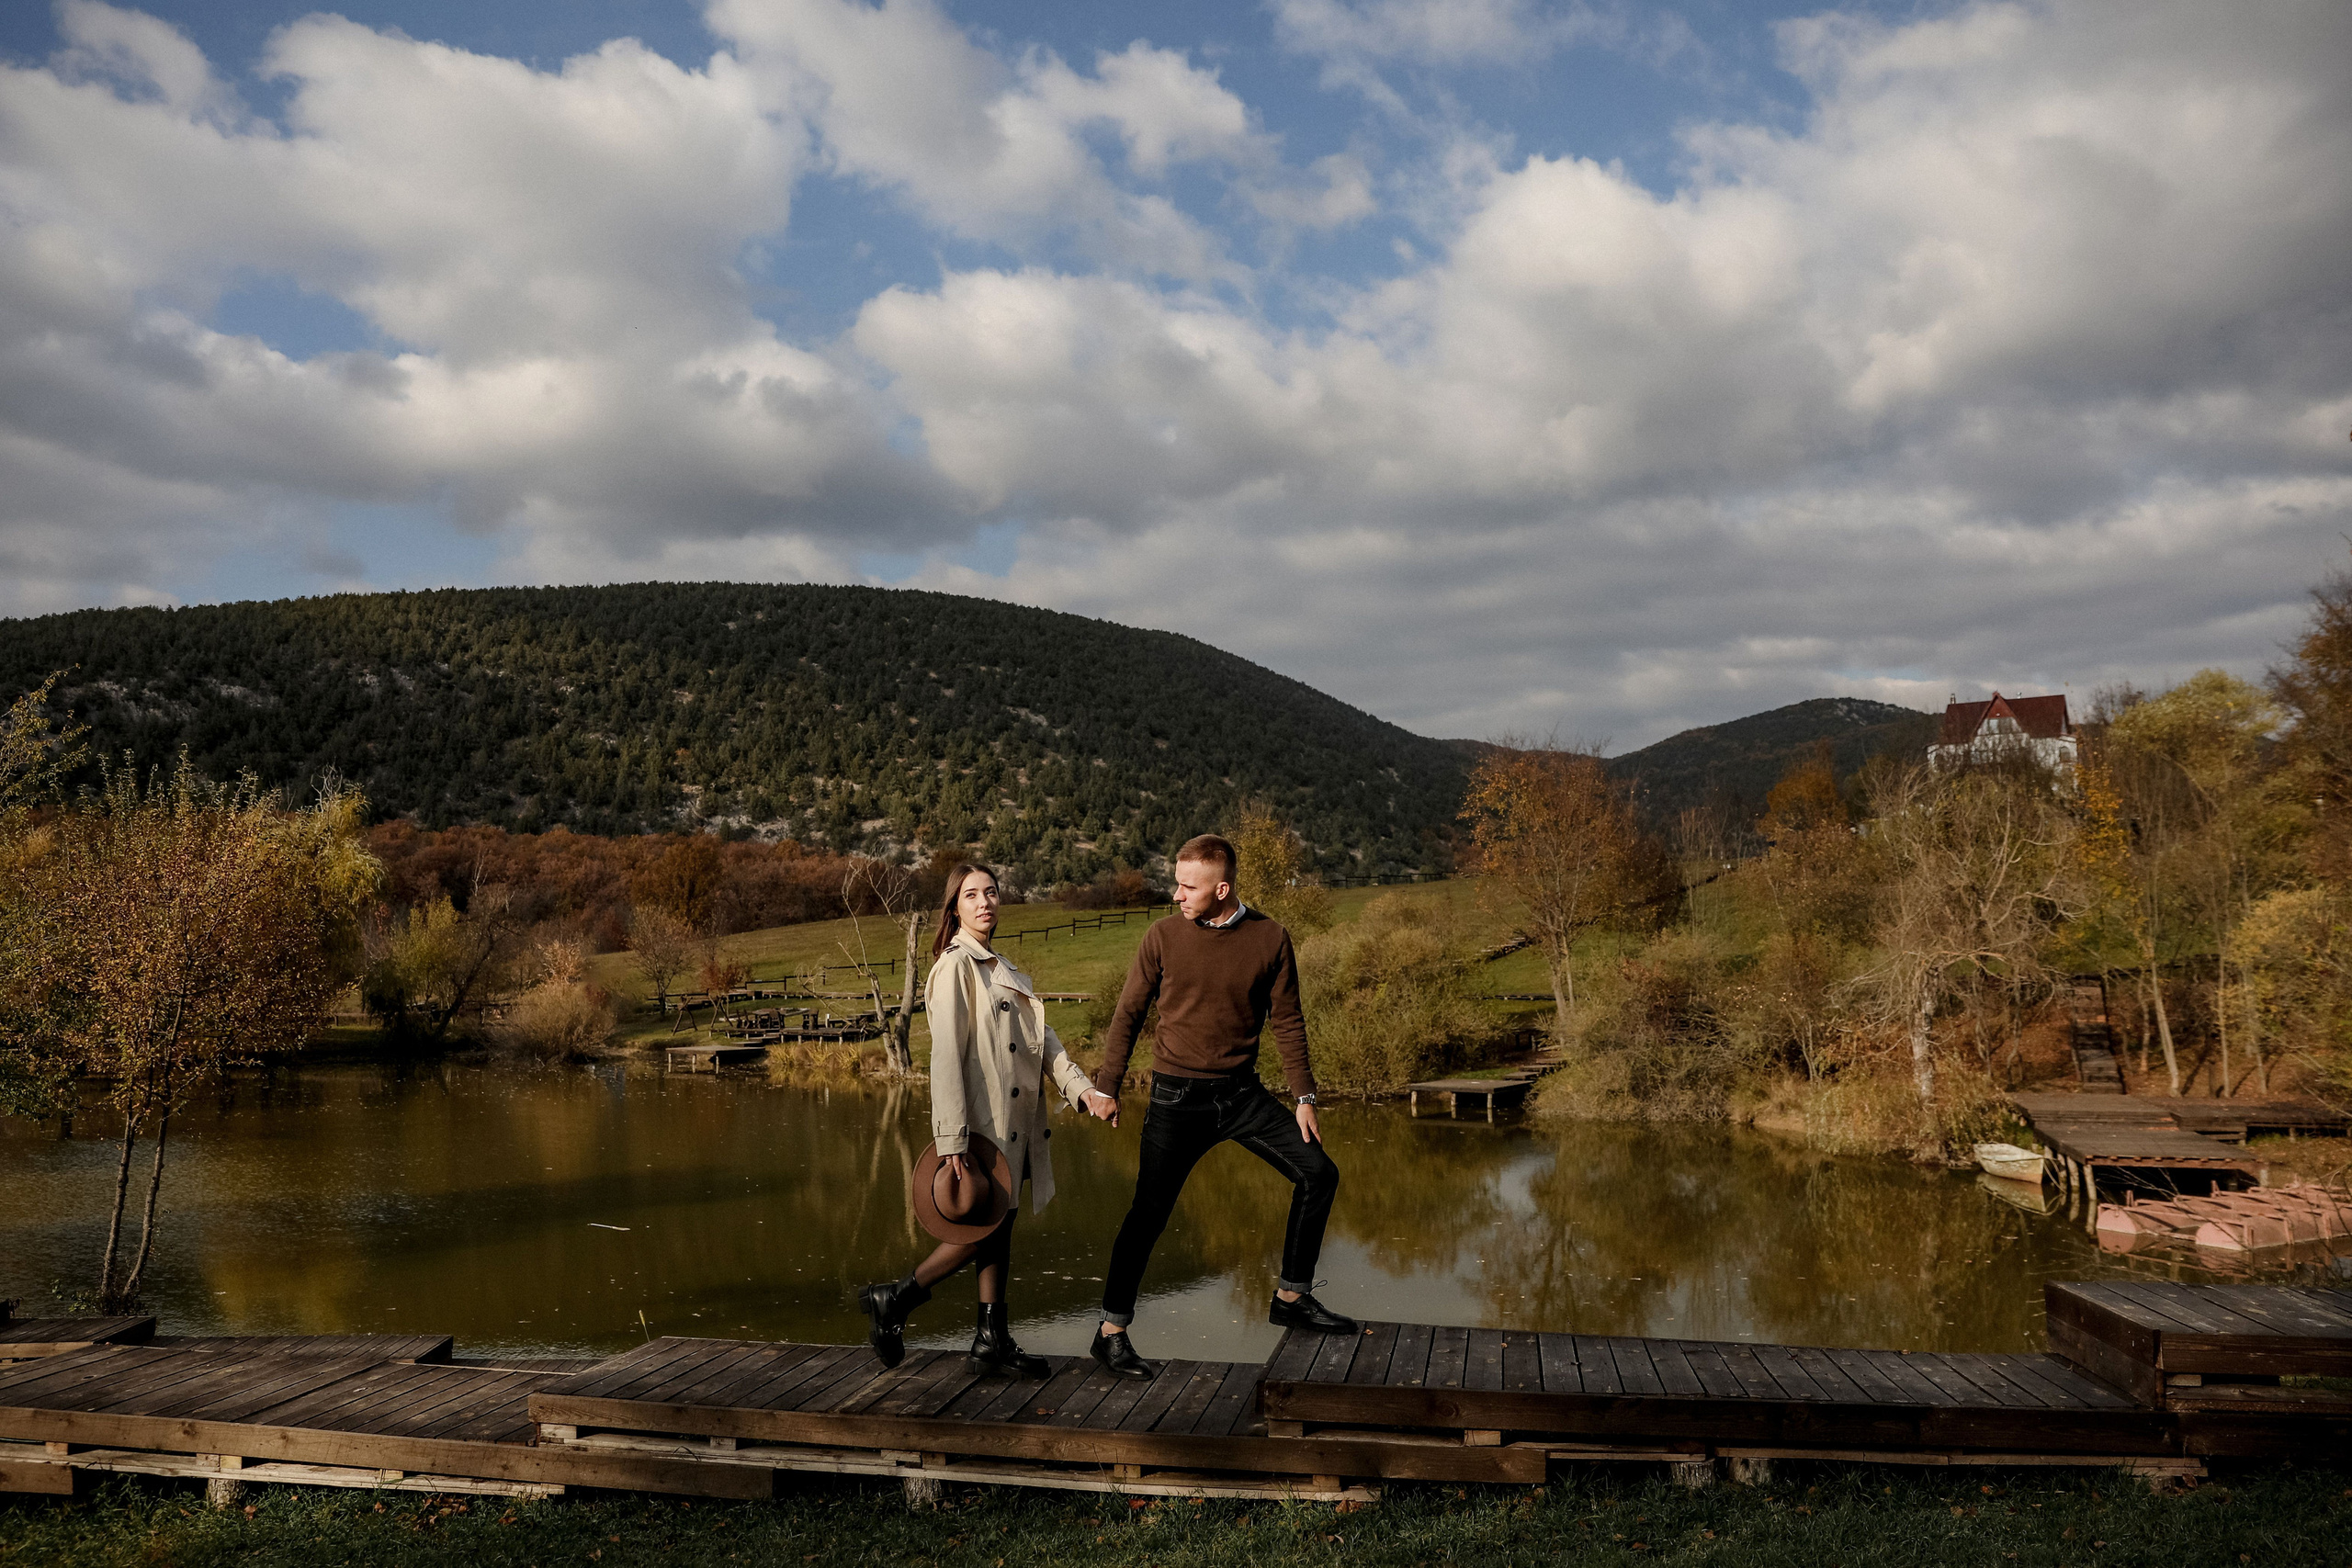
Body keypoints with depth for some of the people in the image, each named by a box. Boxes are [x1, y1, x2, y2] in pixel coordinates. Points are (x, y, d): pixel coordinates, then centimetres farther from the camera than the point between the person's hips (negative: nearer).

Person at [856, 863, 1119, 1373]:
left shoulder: (1005, 972, 18)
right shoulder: (955, 967, -10)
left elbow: (1042, 1039, 11)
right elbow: (946, 1056, -17)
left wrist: (1083, 1088, -5)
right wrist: (952, 1141, -22)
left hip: (1014, 1124, 8)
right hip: (978, 1124, -8)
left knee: (1000, 1226, 10)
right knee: (984, 1229, -4)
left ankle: (993, 1341, 18)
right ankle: (894, 1300, 10)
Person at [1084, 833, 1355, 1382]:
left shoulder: (1269, 939, -3)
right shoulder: (1164, 936, -6)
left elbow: (1287, 1021, 4)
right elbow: (1128, 1014, 2)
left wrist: (1304, 1096, 1)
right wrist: (1106, 1087, -1)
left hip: (1242, 1093, 3)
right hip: (1177, 1096, -2)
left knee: (1318, 1173, -2)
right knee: (1149, 1214, -6)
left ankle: (1291, 1297, 13)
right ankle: (1112, 1332, 7)